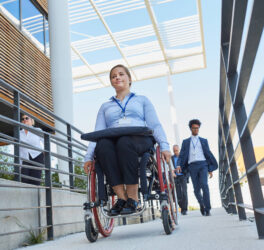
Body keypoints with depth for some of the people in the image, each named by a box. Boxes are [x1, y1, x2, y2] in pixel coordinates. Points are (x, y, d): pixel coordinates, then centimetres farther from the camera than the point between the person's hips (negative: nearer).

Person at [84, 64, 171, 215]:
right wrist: (88, 157, 0)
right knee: (102, 145, -34)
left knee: (124, 142, -38)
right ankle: (122, 196, -34)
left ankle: (133, 197, -33)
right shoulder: (105, 107, 30)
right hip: (112, 141, 2)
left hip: (140, 140, -2)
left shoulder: (142, 100, 26)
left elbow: (155, 125, 13)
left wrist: (164, 146, -6)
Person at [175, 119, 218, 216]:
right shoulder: (185, 142, 16)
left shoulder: (204, 141, 17)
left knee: (204, 185, -20)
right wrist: (178, 165, -10)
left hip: (203, 165, -1)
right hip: (192, 166, 1)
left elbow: (209, 154, 15)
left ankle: (207, 209, -14)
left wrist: (210, 169, 9)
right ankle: (201, 204, 29)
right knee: (196, 189, 0)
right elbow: (181, 155, 8)